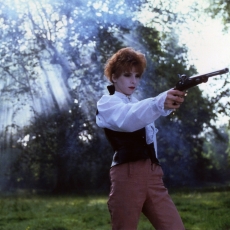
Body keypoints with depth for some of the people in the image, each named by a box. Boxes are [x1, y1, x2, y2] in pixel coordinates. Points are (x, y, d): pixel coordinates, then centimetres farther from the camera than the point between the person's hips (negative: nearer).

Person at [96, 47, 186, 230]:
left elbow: (152, 111, 10)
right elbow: (126, 119, -20)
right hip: (127, 174, -6)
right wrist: (159, 103, -37)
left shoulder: (140, 104, 31)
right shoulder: (106, 103, 3)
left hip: (152, 173, 6)